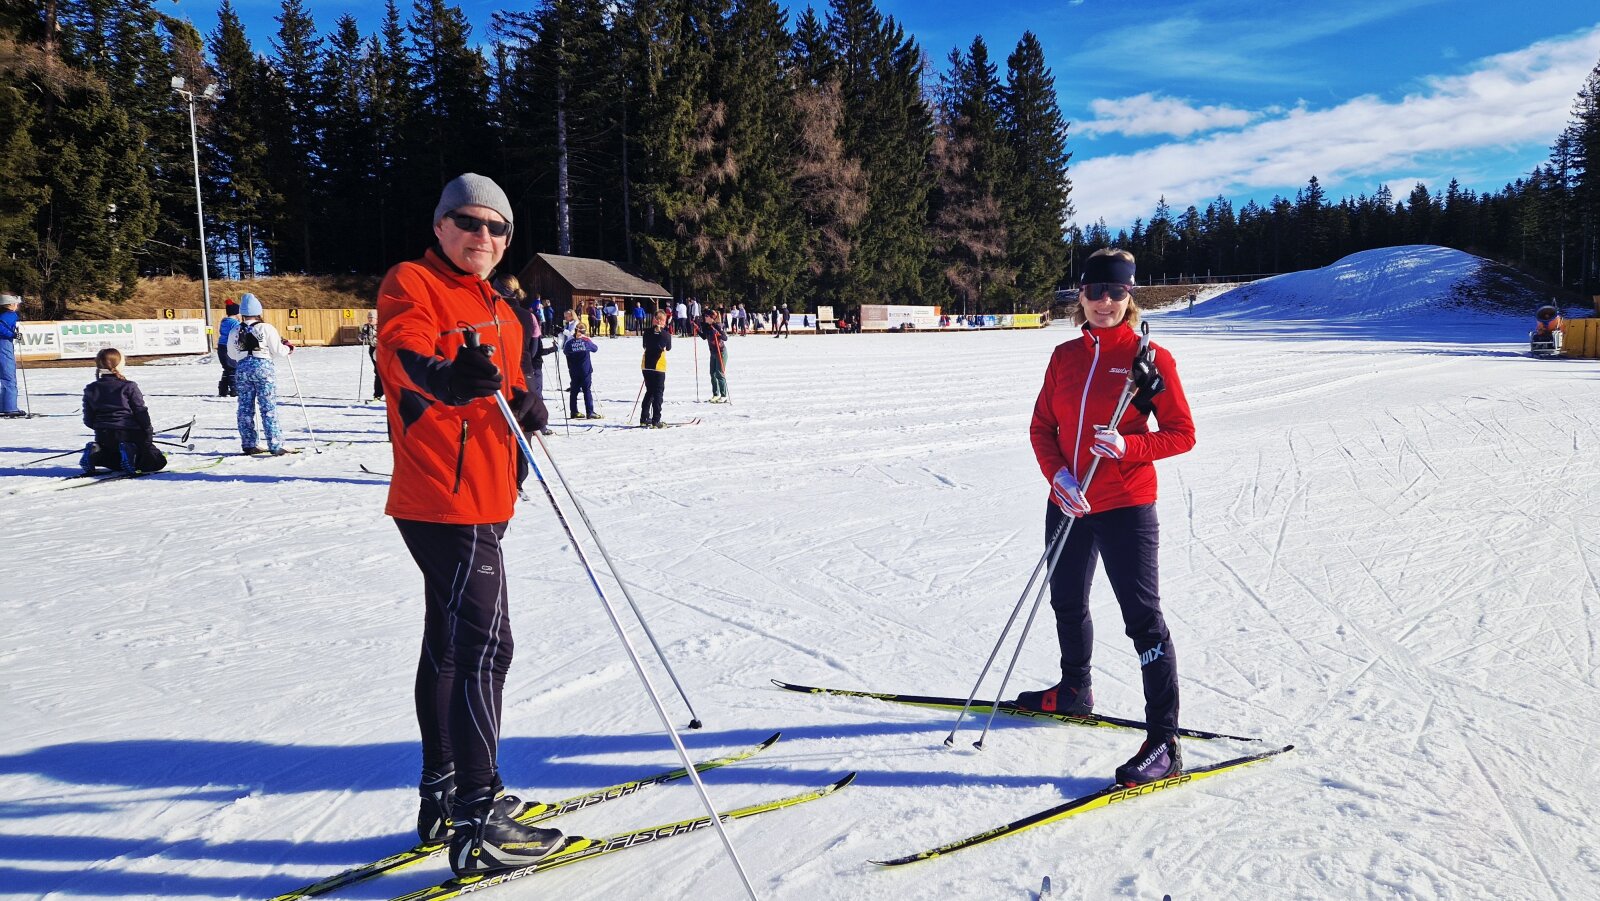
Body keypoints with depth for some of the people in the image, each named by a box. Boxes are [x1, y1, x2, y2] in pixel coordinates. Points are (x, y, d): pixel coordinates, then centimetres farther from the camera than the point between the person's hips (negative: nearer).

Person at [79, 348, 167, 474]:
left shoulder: (90, 389, 6)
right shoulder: (129, 386, -8)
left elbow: (88, 420, 9)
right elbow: (141, 412, -6)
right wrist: (149, 433, 7)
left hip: (103, 438, 5)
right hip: (130, 434, -5)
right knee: (158, 462, 1)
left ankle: (95, 454, -2)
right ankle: (130, 453, -27)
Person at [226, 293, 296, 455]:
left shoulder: (235, 331, 5)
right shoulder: (266, 328, -7)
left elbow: (232, 354, 13)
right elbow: (278, 350, -6)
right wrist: (288, 348, 14)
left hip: (242, 369, 4)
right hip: (263, 367, -4)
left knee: (245, 408, 11)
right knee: (269, 408, -3)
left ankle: (249, 445, 14)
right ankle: (276, 446, -6)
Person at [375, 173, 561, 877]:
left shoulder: (500, 312, 19)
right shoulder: (411, 285, -7)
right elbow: (405, 353, -27)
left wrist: (519, 401, 5)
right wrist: (443, 376, -49)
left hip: (483, 500, 10)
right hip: (444, 498, -10)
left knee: (450, 643, 16)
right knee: (483, 644, -12)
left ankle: (444, 795, 29)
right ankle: (478, 822, -7)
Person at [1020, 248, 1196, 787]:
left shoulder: (1150, 358, -7)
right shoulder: (1065, 356, 6)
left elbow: (1182, 434, -6)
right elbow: (1042, 427, 7)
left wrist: (1127, 447, -23)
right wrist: (1057, 473, -11)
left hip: (1125, 505, -6)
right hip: (1068, 502, 6)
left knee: (1143, 617, -6)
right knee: (1067, 602, 21)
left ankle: (1164, 744, -1)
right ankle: (1074, 691, 46)